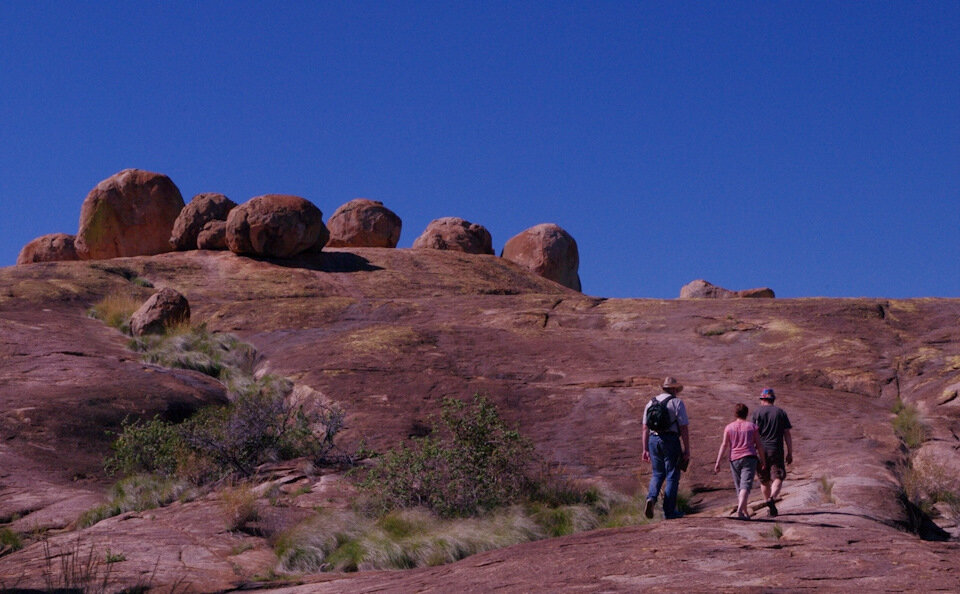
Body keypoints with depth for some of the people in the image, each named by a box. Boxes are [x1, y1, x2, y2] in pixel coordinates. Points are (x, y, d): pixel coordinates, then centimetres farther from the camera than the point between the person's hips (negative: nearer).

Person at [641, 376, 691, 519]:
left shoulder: (650, 403, 13)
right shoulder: (677, 403, -2)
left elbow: (645, 428, 11)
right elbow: (684, 428, -7)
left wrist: (645, 449, 14)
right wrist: (687, 451, -5)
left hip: (654, 440, 4)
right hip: (671, 440, -4)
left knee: (658, 474, 16)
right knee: (672, 476, 3)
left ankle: (651, 498, -10)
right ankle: (669, 511, 4)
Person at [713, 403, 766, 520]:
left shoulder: (729, 427, 6)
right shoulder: (752, 427, 6)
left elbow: (724, 445, -1)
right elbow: (759, 445, 4)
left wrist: (718, 463, -3)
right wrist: (763, 461, 13)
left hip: (734, 459, 2)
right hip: (750, 458, -2)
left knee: (739, 487, 14)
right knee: (746, 485, -12)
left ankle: (745, 512, 20)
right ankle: (740, 509, -31)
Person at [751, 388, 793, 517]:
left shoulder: (757, 412, 3)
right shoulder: (781, 412, 7)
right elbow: (787, 434, 4)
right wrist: (790, 453, 8)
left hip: (761, 450, 1)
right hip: (776, 450, -1)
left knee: (764, 480, 13)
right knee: (778, 478, -6)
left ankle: (770, 507, 20)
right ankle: (772, 498, -32)